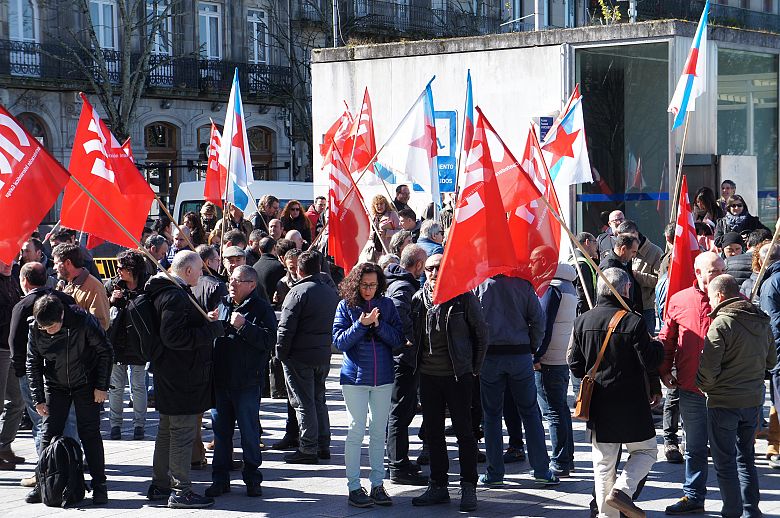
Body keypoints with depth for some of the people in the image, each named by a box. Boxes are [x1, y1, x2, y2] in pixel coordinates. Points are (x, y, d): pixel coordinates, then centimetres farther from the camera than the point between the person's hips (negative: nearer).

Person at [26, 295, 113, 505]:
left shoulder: (83, 321, -25)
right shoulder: (35, 329, -16)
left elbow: (104, 351, -12)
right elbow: (33, 364, -3)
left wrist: (102, 386, -11)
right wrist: (38, 399, -6)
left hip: (86, 384, -3)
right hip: (55, 387, 3)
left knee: (90, 433, -3)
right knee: (49, 434, 0)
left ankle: (99, 485, 3)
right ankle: (43, 483, 10)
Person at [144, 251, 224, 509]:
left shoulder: (168, 292, 15)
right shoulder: (175, 297, -19)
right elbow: (174, 337, -26)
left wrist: (204, 321, 13)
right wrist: (212, 329, -20)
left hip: (170, 377, 11)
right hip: (182, 377, -11)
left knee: (167, 431, 17)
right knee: (182, 432, -6)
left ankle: (159, 485, 26)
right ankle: (181, 491, -3)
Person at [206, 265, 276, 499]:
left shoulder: (261, 309, -4)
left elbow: (268, 339, -16)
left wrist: (243, 326, -20)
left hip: (247, 383, -5)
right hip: (219, 381, 5)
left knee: (249, 432, 3)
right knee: (220, 431, 10)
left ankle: (252, 479, 14)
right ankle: (220, 478, 19)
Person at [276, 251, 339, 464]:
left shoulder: (298, 292, -15)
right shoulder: (331, 292, 9)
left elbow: (286, 327, -16)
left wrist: (280, 352, -8)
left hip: (300, 356, -7)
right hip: (323, 356, 7)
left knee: (304, 403, -2)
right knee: (319, 399, 17)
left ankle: (308, 449, -1)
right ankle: (323, 445, 20)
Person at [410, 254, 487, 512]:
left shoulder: (464, 295, -7)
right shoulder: (418, 298, 5)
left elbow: (481, 332, -2)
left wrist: (474, 367, 0)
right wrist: (418, 363, 11)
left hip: (457, 375, -5)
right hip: (428, 375, 5)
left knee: (464, 431, 0)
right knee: (433, 432, 10)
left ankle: (469, 488, 7)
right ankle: (438, 486, 19)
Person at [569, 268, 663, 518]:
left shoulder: (582, 321, 0)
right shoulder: (633, 321, -14)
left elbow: (575, 366, 3)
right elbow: (650, 363, -11)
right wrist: (658, 347, 9)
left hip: (598, 404, 4)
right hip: (631, 404, -4)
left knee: (603, 463, 13)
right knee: (646, 450, 14)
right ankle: (622, 490, -6)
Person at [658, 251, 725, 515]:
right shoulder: (679, 300, 3)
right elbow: (667, 340, 11)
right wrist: (665, 371, 2)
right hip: (691, 388, 2)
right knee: (695, 447, 15)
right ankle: (693, 497, 27)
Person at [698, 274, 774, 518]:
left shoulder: (721, 324, -16)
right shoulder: (762, 322, 6)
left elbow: (708, 367, -20)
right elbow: (771, 361, 17)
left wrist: (704, 386, -2)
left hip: (724, 401, -7)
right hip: (754, 399, 7)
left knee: (725, 461, 4)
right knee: (746, 456, 18)